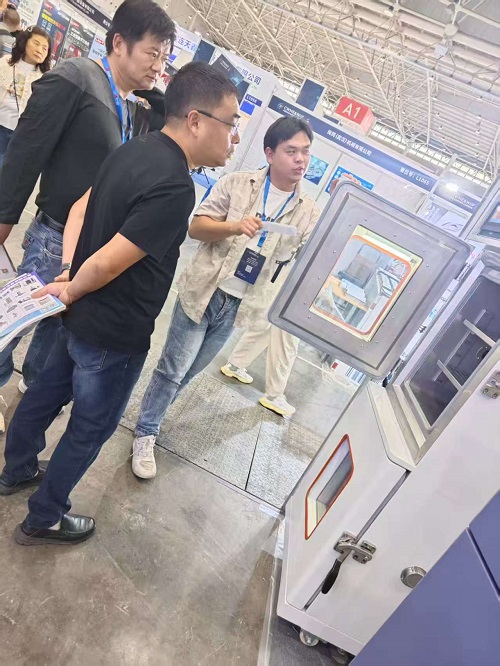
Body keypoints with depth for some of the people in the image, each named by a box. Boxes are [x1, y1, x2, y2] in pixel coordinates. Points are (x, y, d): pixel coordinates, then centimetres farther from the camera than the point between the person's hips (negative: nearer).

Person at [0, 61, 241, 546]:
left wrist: (67, 273, 2)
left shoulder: (135, 149, 2)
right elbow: (108, 264, -29)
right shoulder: (174, 188, -28)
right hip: (114, 336, -9)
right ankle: (43, 519, 36)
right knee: (91, 428, 13)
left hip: (80, 319, 9)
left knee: (46, 392, 26)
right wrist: (72, 292, -9)